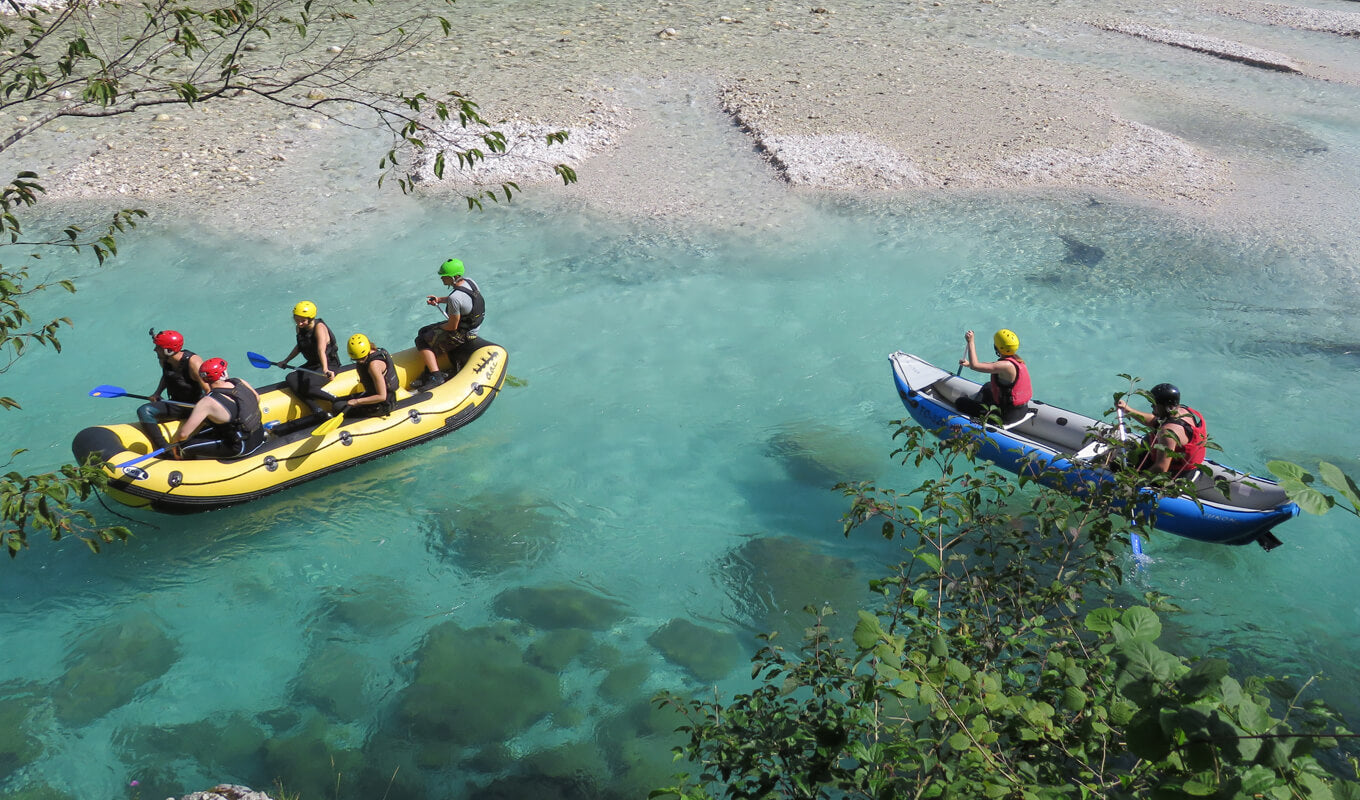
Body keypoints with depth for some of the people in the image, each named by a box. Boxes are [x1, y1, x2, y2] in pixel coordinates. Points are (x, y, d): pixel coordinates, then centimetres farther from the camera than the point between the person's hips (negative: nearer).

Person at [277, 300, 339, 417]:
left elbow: (321, 350, -38)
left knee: (308, 387, -31)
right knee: (290, 379, -18)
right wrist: (286, 361, 27)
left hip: (330, 365, -8)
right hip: (312, 364, 8)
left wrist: (325, 370, -53)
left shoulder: (319, 327, -21)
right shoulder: (300, 328, 2)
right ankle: (317, 410, -26)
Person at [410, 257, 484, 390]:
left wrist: (439, 328, -2)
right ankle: (430, 372, 14)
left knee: (421, 341, -2)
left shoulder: (455, 298, -32)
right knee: (424, 332, 18)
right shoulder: (468, 281, -4)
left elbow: (453, 326, -24)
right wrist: (439, 300, 8)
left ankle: (436, 376, -9)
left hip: (462, 335, -10)